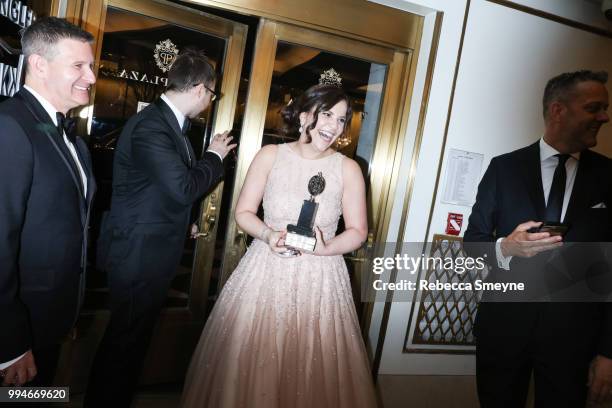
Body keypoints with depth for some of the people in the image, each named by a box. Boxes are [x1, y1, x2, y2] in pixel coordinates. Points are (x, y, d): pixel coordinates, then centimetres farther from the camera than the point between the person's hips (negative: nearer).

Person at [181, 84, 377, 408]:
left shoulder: (348, 169, -3)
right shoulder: (270, 155, -1)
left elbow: (358, 232, 1)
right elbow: (243, 212, 4)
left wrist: (324, 248, -17)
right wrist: (267, 234, -15)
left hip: (319, 280, 0)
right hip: (265, 271, 1)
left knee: (313, 373, 7)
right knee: (246, 365, 9)